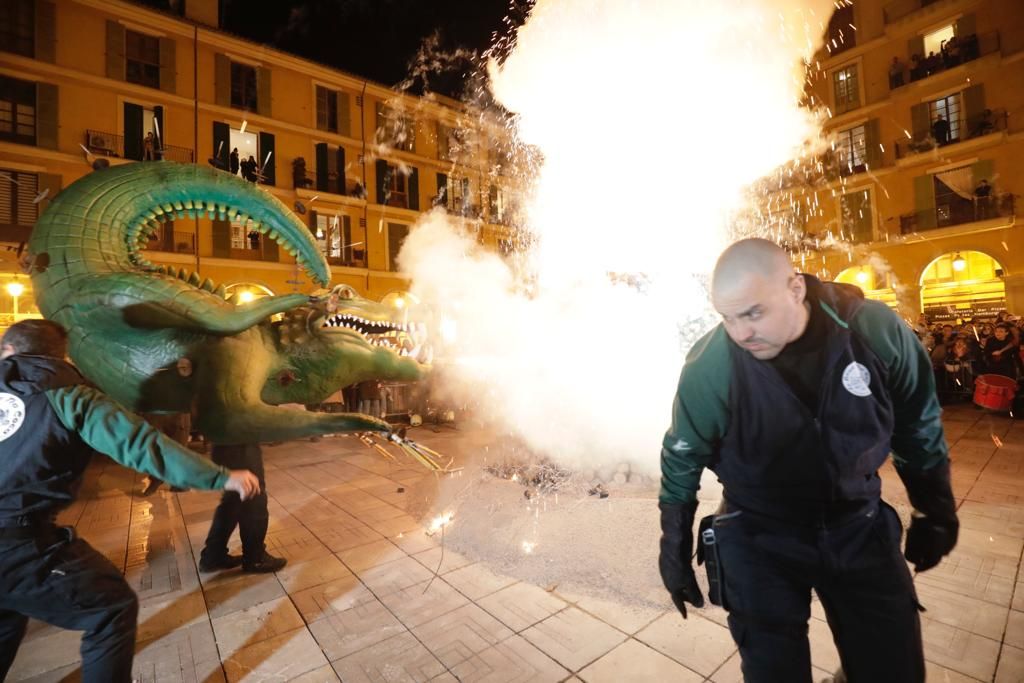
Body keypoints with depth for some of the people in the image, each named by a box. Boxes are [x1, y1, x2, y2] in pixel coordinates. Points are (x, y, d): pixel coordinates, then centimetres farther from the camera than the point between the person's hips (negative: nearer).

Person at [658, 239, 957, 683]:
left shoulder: (876, 330, -18)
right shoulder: (708, 369, -25)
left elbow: (919, 427, 2)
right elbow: (681, 461, -10)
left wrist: (935, 511, 12)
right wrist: (676, 548, -2)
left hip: (861, 526, 3)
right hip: (759, 539, -2)